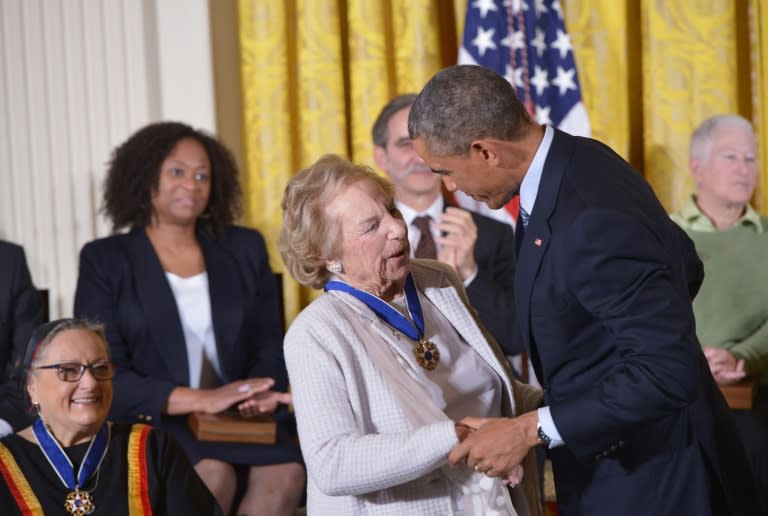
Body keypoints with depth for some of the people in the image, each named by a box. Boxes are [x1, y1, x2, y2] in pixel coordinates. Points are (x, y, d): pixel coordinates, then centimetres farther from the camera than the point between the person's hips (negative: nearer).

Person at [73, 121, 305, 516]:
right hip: (150, 425, -3)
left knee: (286, 471, -29)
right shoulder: (104, 260, 5)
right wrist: (200, 400, -18)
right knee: (212, 474, -34)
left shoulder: (245, 250, 16)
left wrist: (260, 394, -11)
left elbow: (269, 346, 14)